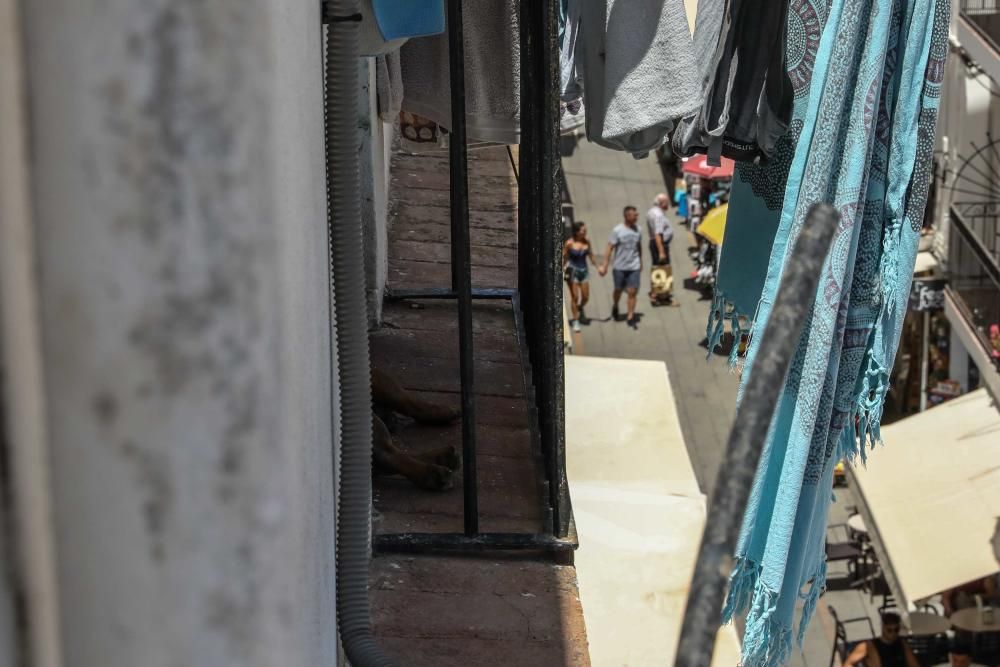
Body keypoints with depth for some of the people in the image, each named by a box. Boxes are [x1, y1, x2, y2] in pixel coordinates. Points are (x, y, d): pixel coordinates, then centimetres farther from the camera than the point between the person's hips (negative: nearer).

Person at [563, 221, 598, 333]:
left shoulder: (587, 242, -1)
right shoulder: (569, 243, -14)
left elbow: (591, 255, 11)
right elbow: (564, 258, -9)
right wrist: (562, 269, -16)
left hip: (583, 270, 4)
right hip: (572, 270, -4)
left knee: (585, 297, 7)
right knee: (575, 296, 0)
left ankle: (580, 308, 40)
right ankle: (575, 320, 13)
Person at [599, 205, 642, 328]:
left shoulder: (638, 230, 1)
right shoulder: (617, 231, -11)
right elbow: (610, 248, -9)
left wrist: (641, 264, 21)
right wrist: (605, 266, -11)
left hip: (634, 267, 2)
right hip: (620, 266, -2)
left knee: (632, 292, -4)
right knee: (618, 290, 14)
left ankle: (630, 317, 3)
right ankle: (615, 307, 44)